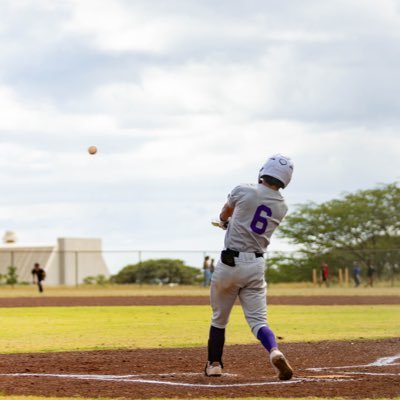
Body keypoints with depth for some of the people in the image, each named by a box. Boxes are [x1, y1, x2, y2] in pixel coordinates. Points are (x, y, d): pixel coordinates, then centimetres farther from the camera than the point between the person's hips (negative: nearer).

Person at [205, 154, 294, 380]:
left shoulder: (243, 191, -6)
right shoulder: (282, 208, 5)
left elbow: (224, 214, 15)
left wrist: (225, 222, 39)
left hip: (230, 263, -2)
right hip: (257, 266, 2)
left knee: (219, 317, 15)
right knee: (258, 319, 0)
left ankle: (214, 364, 22)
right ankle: (275, 352, -27)